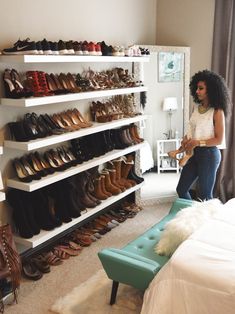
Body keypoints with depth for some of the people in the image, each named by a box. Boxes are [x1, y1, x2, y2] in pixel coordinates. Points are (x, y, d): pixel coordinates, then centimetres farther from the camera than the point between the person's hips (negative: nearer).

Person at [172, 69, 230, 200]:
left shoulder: (217, 111, -14)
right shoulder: (197, 107, 6)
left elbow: (219, 139, -15)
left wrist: (197, 142, -20)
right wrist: (186, 140, -3)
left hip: (209, 154, -7)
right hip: (194, 153, 7)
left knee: (205, 195, 5)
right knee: (181, 189, 12)